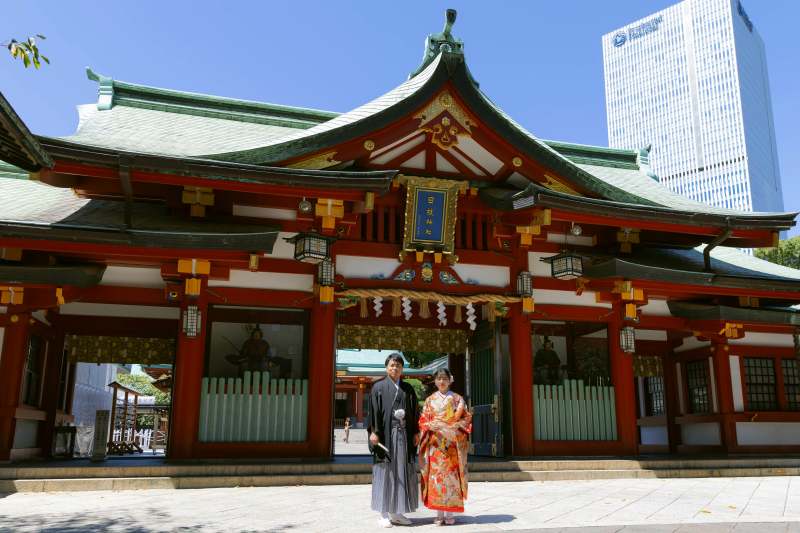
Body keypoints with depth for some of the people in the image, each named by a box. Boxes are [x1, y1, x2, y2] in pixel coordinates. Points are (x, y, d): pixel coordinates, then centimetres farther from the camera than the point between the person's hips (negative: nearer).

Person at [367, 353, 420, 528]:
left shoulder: (408, 389, 13)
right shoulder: (379, 388, 3)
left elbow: (414, 413, 13)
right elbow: (373, 411, -2)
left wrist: (416, 433, 6)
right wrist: (373, 432, -11)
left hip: (403, 435, 4)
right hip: (386, 434, -4)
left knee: (403, 473, 5)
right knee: (385, 473, -3)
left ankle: (398, 513, 14)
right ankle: (384, 515, 3)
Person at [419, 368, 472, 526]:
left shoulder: (457, 399, 9)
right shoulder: (430, 400, 11)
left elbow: (467, 417, 6)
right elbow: (422, 421, 9)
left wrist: (456, 425, -11)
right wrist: (432, 426, -10)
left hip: (453, 443, -1)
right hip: (435, 442, 1)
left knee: (452, 475, -4)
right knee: (436, 475, -3)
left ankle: (450, 514, 5)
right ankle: (439, 514, 5)